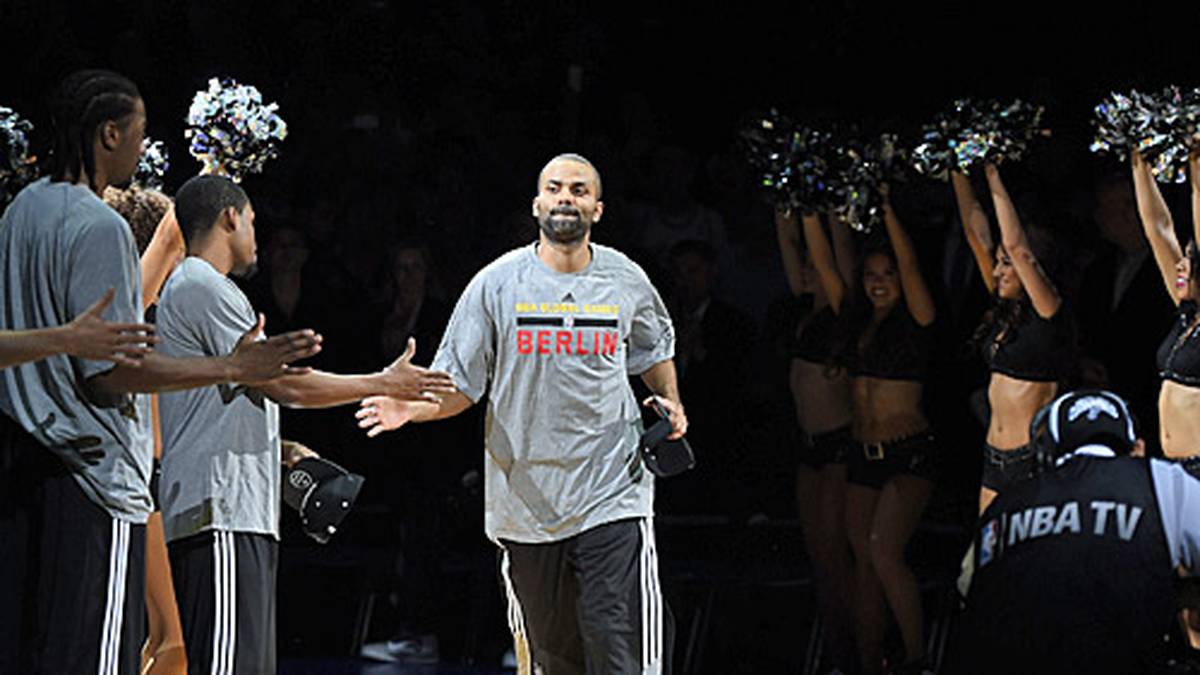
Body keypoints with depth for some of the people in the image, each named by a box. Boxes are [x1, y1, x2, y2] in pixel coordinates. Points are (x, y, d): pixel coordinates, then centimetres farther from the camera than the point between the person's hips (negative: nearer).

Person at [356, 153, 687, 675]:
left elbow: (655, 348, 27)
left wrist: (670, 402, 10)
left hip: (613, 499, 0)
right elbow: (459, 386, 2)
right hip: (525, 503, 0)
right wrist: (410, 408, -17)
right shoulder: (498, 283, 0)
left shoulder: (626, 281, 5)